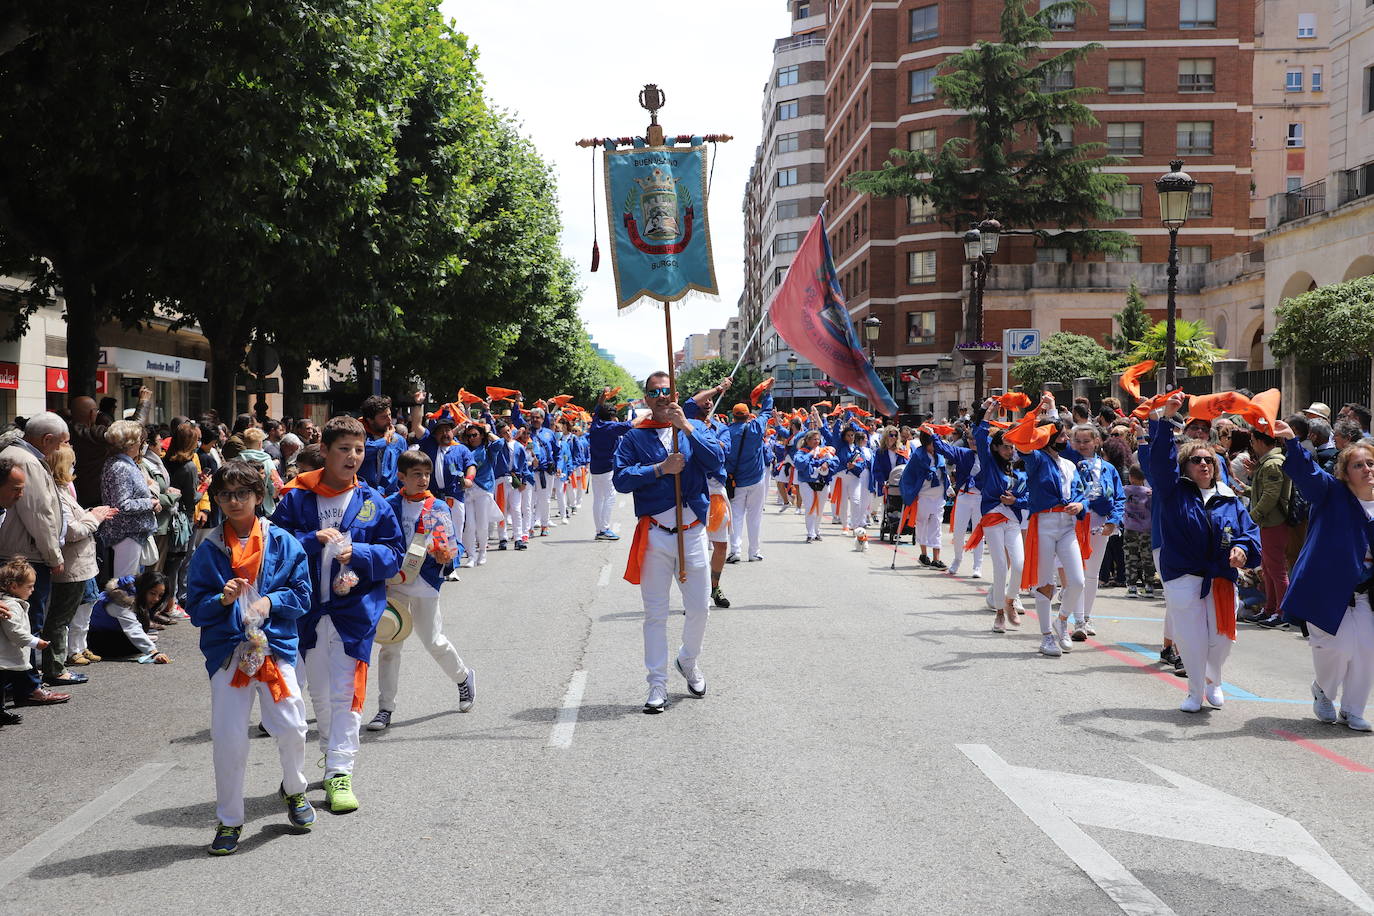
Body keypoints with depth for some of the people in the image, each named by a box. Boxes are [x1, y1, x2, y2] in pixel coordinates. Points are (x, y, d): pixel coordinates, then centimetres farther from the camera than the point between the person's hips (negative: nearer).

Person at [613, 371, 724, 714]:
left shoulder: (695, 427, 7)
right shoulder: (634, 436, 4)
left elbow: (716, 461, -10)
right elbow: (620, 479, -7)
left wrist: (685, 426, -16)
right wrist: (661, 468, -15)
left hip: (692, 531, 1)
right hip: (654, 534, -1)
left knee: (698, 608, 9)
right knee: (655, 613, 2)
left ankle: (688, 661, 35)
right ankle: (657, 684, 9)